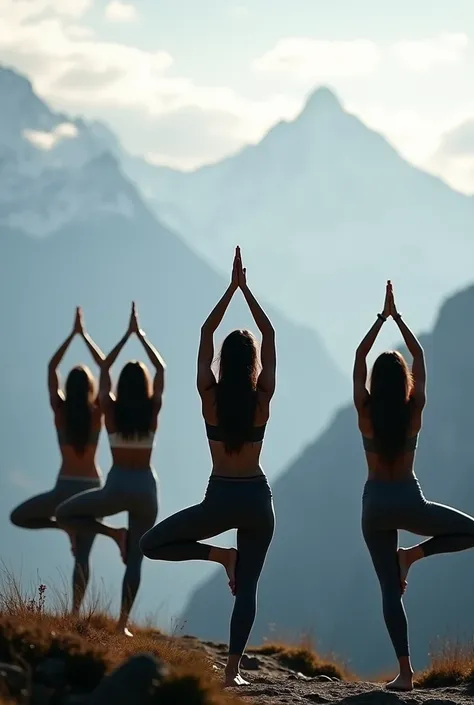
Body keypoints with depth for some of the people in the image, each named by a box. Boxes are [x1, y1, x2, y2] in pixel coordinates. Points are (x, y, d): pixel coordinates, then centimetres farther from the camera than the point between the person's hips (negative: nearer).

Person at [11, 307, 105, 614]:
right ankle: (76, 611, -6)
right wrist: (84, 335, 7)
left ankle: (64, 523, -3)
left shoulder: (60, 410, -5)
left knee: (19, 517, 19)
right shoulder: (98, 412, -5)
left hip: (66, 486, -2)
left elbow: (51, 368, 6)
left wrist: (73, 334, 9)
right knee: (83, 556, 5)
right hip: (92, 486, 2)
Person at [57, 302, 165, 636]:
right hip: (146, 487, 2)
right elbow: (161, 369, 9)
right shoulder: (152, 410, -4)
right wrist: (140, 335, 13)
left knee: (65, 514, 18)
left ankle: (114, 533, -1)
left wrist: (126, 335, 14)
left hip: (117, 486, -2)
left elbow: (105, 369, 9)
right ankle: (124, 621, 0)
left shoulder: (111, 410, -6)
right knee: (136, 559, 8)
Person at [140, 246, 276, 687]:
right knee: (247, 587, 7)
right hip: (257, 500, 2)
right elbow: (269, 335, 4)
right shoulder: (262, 398, -5)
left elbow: (205, 334, 2)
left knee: (152, 545, 14)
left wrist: (231, 288, 6)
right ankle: (233, 668, -1)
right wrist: (245, 289, 6)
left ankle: (220, 555, -1)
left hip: (220, 498, -2)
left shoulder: (210, 396, -6)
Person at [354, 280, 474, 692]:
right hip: (408, 502, -2)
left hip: (375, 505, 2)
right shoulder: (413, 411, -7)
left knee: (390, 590, 3)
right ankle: (413, 554, 1)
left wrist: (382, 317, 8)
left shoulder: (366, 412, -6)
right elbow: (420, 357, 3)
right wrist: (397, 317, 9)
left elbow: (359, 357, 3)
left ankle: (405, 671, -6)